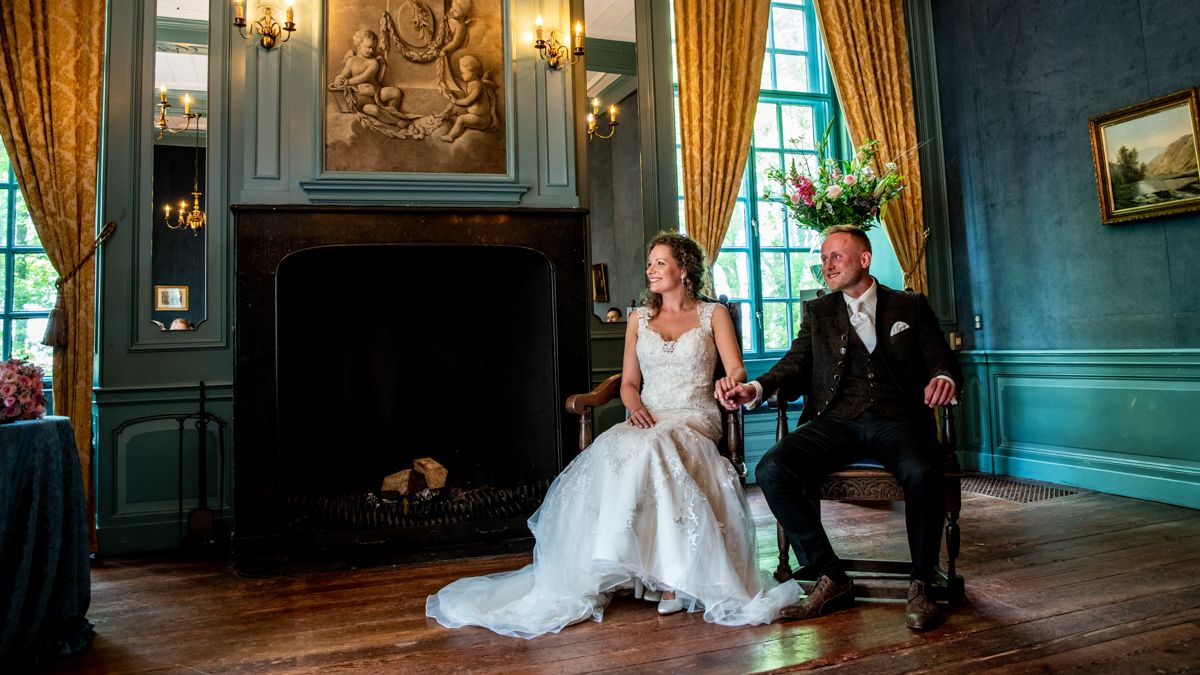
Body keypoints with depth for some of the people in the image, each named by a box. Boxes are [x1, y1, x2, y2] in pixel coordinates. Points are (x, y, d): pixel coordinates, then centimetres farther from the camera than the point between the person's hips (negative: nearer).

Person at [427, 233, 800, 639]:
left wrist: (733, 383, -23)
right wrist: (636, 406, -7)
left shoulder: (713, 315, 11)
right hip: (648, 421, 3)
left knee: (649, 449, -37)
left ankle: (672, 575, -30)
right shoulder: (639, 318, 19)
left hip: (694, 419, -3)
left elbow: (736, 371, 1)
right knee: (612, 451, -33)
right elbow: (629, 381, 15)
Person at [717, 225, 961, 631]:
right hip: (836, 421, 2)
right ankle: (830, 579, -10)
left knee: (921, 471, -35)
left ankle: (920, 585, -11)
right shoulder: (818, 311, 20)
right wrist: (755, 389, -12)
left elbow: (941, 360, 10)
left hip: (895, 420, -1)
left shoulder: (911, 307, 16)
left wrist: (943, 379, -17)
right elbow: (796, 365, 9)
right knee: (770, 470, -24)